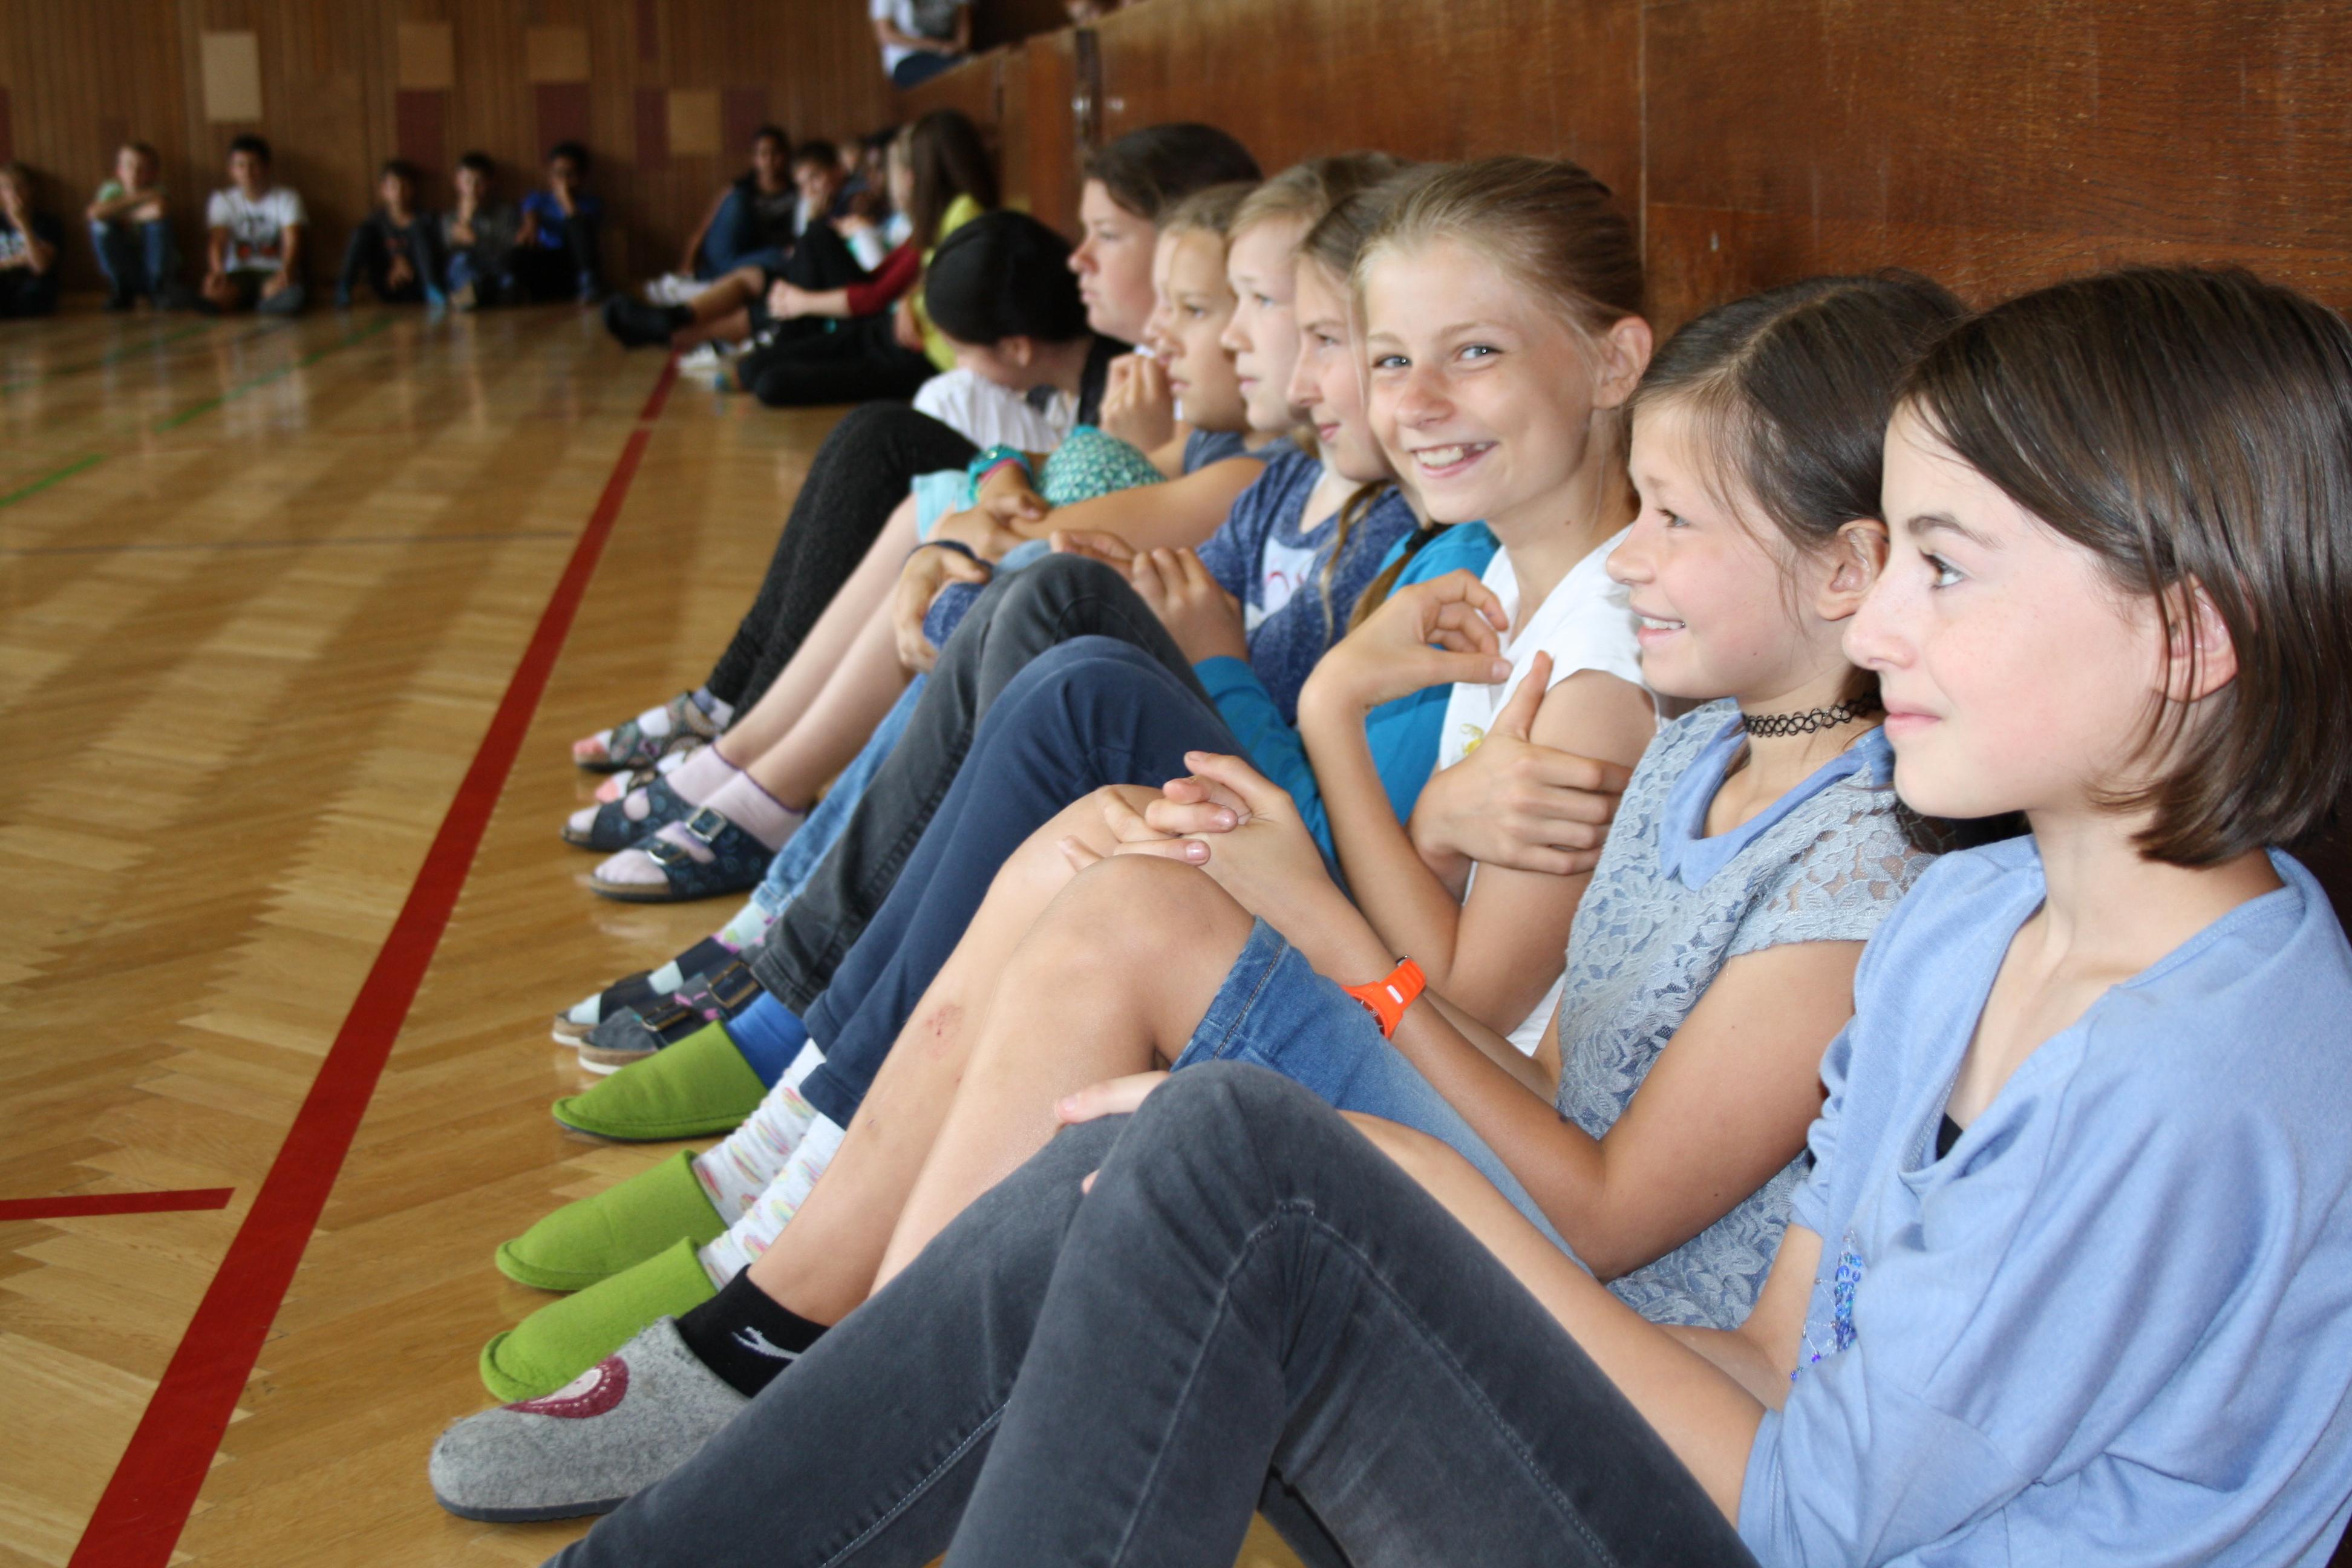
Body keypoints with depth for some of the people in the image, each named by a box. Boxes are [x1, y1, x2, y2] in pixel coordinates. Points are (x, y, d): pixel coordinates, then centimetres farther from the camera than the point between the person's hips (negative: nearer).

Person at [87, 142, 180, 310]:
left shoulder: (155, 191, -9)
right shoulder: (112, 190, -4)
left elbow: (160, 210, -35)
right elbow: (95, 213, -26)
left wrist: (123, 217, -20)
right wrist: (137, 198, -24)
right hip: (123, 271, 2)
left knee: (159, 221, -24)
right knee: (100, 225, -19)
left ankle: (163, 289, -11)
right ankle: (121, 292, -5)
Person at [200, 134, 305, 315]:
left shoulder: (286, 198, 4)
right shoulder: (223, 200, 9)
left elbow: (292, 242, -9)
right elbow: (218, 241, -6)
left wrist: (285, 271, -32)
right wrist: (218, 271, -29)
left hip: (274, 272, -1)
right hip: (239, 274, 2)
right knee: (213, 292, -34)